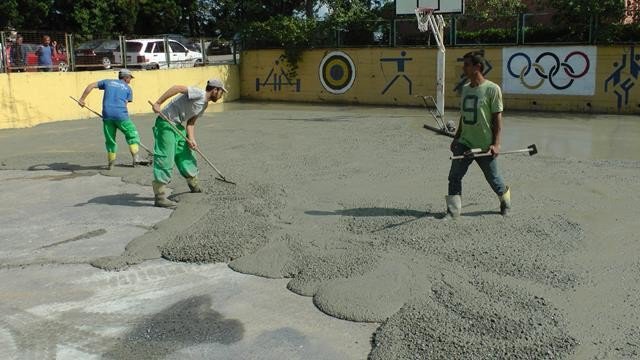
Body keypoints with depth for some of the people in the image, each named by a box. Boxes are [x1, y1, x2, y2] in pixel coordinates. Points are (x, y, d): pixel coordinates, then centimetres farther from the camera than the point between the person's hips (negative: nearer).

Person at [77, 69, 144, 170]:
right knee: (132, 135, 12)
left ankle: (110, 163, 12)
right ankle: (135, 157, 1)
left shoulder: (108, 82, 20)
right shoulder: (128, 88, 14)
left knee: (110, 140, 12)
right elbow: (125, 103, 6)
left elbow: (91, 85, 13)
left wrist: (82, 99, 15)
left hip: (107, 115, 3)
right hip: (121, 115, -2)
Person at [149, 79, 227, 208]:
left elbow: (190, 122, 13)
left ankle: (194, 185, 38)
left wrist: (191, 139, -3)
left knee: (186, 156, 19)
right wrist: (158, 103, -28)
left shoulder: (204, 105, 14)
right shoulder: (198, 93, -15)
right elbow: (176, 88, -24)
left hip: (178, 126, 10)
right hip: (166, 123, -10)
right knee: (165, 160, -11)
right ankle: (160, 197, -9)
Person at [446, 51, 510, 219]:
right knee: (454, 176, -4)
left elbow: (497, 118, -12)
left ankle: (505, 198, 39)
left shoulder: (492, 89, -12)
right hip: (464, 143, 5)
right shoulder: (465, 88, 8)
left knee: (493, 178, 10)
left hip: (484, 146, -5)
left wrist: (496, 144, -17)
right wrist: (456, 138, 17)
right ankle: (453, 211, 3)